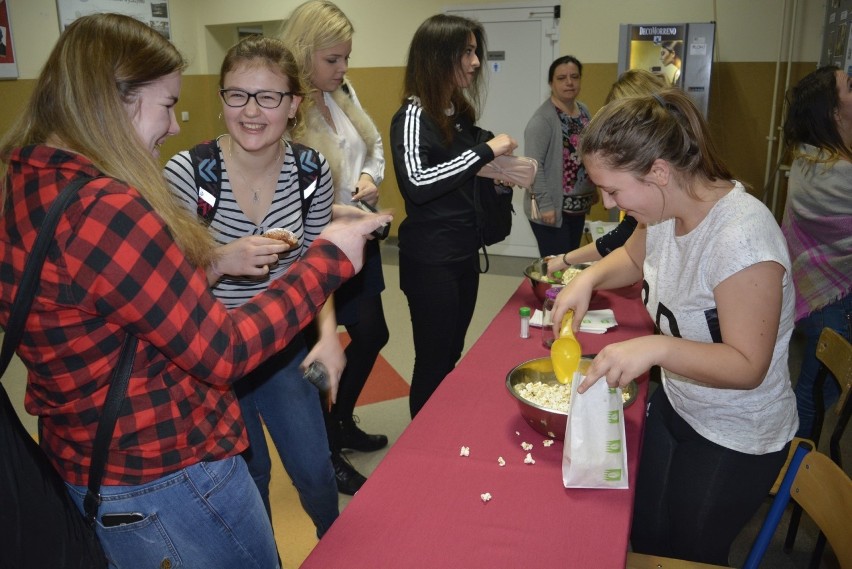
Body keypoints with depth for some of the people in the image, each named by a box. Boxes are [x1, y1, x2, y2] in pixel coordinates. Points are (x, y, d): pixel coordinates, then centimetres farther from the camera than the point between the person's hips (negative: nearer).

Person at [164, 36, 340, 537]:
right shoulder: (187, 172, -20)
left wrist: (328, 330, -15)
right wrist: (221, 262, -34)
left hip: (285, 348, 2)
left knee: (316, 472, 11)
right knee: (248, 475, 17)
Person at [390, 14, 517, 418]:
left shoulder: (460, 114, 8)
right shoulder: (413, 116, -16)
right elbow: (416, 183, -32)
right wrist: (485, 150, -26)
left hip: (464, 252, 8)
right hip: (429, 260, -8)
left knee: (452, 357, 19)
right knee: (433, 362, 4)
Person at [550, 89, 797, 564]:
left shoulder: (742, 236, -32)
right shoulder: (667, 208, -9)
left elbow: (748, 366, -28)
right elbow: (633, 257, 13)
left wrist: (657, 348, -41)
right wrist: (588, 277, -6)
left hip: (736, 440, -7)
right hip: (675, 406, 7)